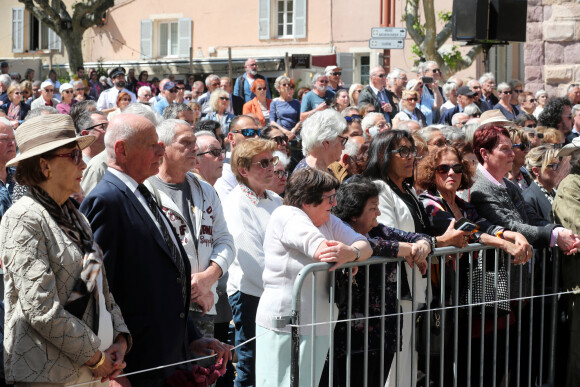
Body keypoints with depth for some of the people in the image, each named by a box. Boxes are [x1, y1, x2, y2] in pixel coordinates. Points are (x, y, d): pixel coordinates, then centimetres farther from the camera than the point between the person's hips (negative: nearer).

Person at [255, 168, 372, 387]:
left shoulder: (329, 221, 12)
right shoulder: (286, 216, -10)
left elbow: (365, 245, 1)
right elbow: (321, 250, -23)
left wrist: (351, 252, -22)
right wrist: (354, 254, -9)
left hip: (320, 326, 7)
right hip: (283, 326, -7)